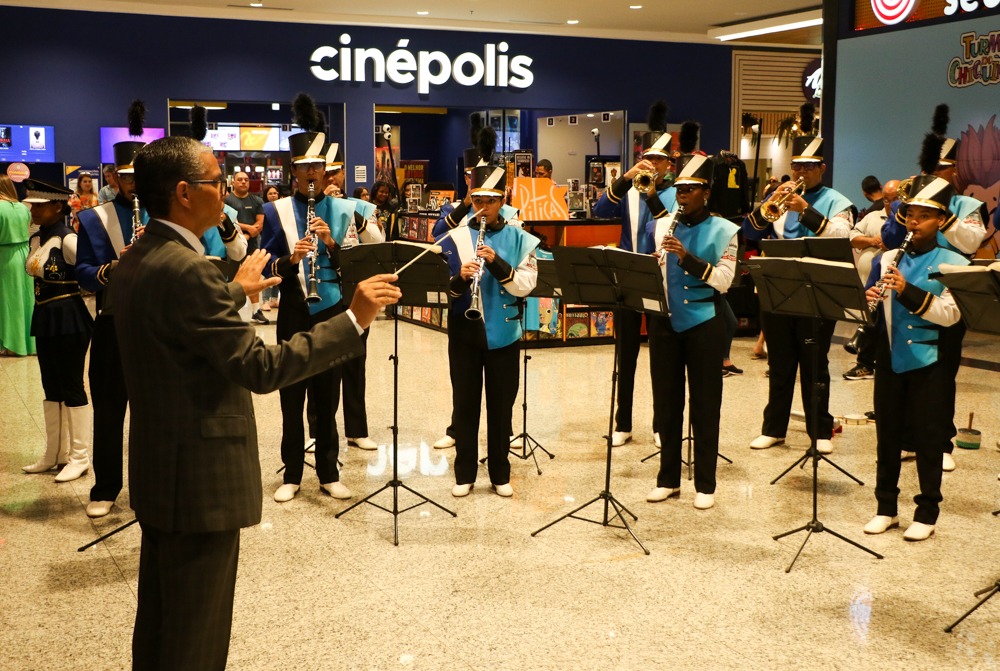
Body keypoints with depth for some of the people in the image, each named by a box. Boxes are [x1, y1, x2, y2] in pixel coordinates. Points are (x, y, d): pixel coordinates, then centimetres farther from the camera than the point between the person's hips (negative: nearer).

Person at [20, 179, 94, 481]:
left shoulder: (68, 239, -17)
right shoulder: (36, 238, 9)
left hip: (69, 318, -9)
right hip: (45, 317, 9)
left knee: (71, 386, -1)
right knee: (51, 387, 15)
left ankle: (79, 457, 9)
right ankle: (55, 453, 26)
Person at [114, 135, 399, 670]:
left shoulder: (137, 262, 7)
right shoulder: (185, 269, -24)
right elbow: (260, 369, -25)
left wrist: (236, 290, 30)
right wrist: (354, 318, -23)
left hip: (156, 471, 10)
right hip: (201, 481, -10)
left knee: (158, 620, 22)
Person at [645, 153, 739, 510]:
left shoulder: (723, 230, -2)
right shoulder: (660, 226, 9)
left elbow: (723, 280, -12)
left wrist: (688, 258, -25)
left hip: (703, 323, -3)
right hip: (665, 322, 4)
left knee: (705, 405, 3)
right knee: (666, 402, 9)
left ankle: (705, 484, 12)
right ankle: (668, 478, 21)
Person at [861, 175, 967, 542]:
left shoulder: (954, 264, -4)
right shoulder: (888, 259, 8)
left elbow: (950, 315, -15)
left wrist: (909, 291, -25)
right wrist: (869, 298, -17)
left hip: (930, 362, -4)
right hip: (891, 358, 4)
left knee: (929, 439, 3)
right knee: (887, 435, 10)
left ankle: (927, 513, 15)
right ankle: (886, 508, 22)